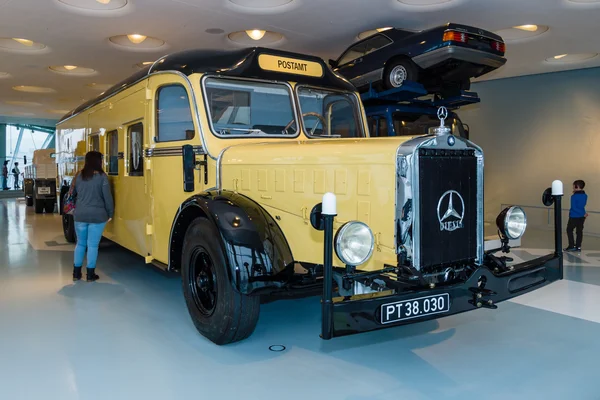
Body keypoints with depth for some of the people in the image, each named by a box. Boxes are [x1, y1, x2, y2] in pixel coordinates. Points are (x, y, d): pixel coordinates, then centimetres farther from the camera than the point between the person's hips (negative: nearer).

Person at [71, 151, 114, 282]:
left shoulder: (78, 176, 3)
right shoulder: (102, 177, -9)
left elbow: (72, 194, 13)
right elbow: (107, 197, -8)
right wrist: (110, 213, 2)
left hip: (80, 215, 4)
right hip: (97, 216, -4)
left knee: (80, 243, 16)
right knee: (93, 245, 3)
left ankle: (76, 273, 19)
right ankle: (90, 274, 9)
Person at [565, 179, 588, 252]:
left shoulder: (574, 196, -17)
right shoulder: (585, 196, 3)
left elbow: (574, 207, -20)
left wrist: (583, 214, -15)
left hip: (574, 216, -6)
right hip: (581, 217, 6)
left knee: (569, 230, 8)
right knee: (579, 231, 10)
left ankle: (572, 246, 4)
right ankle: (578, 247, 12)